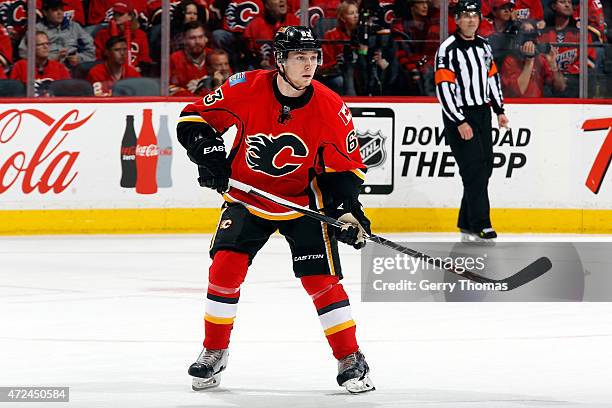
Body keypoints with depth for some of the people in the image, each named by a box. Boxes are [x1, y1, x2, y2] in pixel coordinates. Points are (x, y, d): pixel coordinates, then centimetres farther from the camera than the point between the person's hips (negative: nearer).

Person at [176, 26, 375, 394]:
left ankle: (351, 360, 2)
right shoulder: (246, 89, -18)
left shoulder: (331, 108, -17)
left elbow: (346, 166, -7)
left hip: (304, 202, -1)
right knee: (225, 267, -9)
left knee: (321, 278, -10)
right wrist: (209, 154, -22)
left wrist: (348, 210, -19)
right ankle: (214, 353, 10)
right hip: (246, 196, 1)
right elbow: (195, 117, -7)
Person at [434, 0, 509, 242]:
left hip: (482, 113, 8)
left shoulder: (483, 46, 9)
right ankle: (480, 226, -12)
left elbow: (492, 76, 20)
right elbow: (443, 88, -18)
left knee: (485, 167, 7)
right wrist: (460, 122, -20)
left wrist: (499, 110, 16)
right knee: (474, 168, -13)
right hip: (458, 115, -8)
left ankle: (467, 224, 16)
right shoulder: (448, 49, -15)